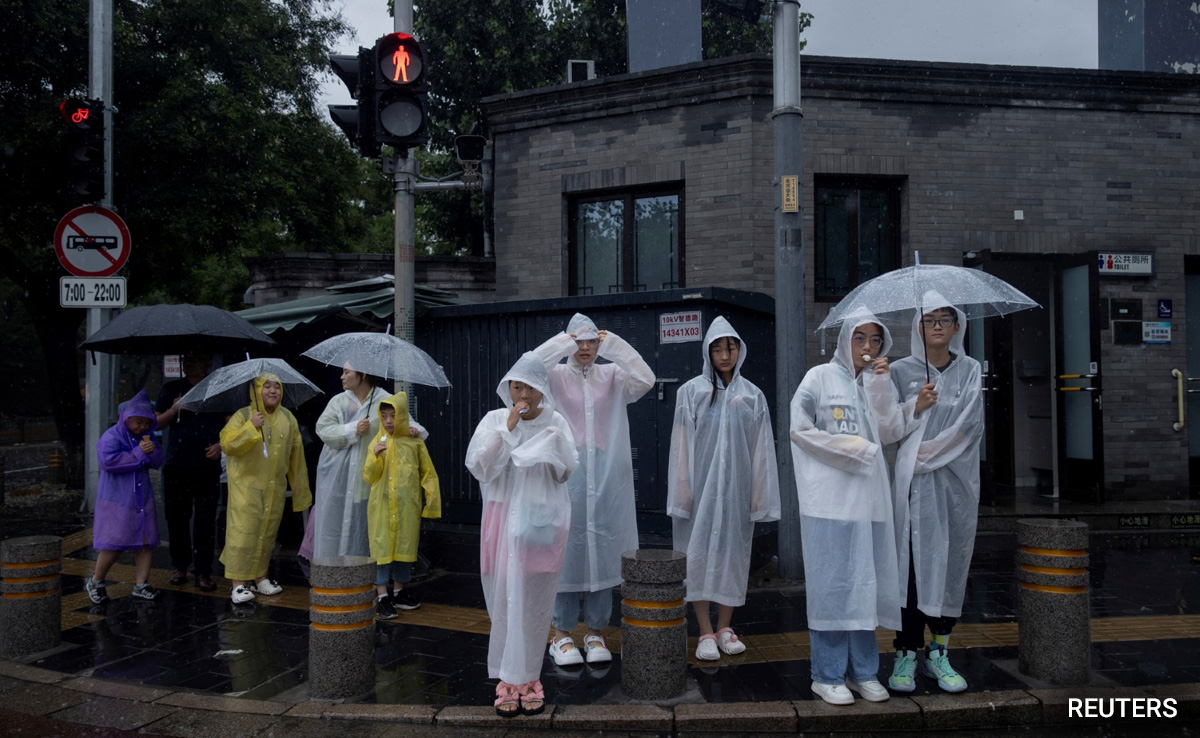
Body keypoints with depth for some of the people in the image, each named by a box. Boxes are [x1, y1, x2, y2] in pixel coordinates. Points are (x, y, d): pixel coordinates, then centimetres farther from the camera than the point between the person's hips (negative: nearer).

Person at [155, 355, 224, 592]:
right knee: (177, 517, 7)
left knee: (205, 519, -1)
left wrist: (221, 445, -7)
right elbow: (156, 423, 10)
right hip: (176, 465, 2)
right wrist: (174, 410, -9)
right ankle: (179, 566, 21)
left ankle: (203, 571, 5)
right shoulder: (172, 389, 12)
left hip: (207, 466, -2)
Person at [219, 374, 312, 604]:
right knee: (244, 531, -8)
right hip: (246, 484, -4)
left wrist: (300, 485, 11)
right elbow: (227, 445, -16)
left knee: (268, 532, 10)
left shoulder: (287, 418, 8)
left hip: (275, 488, 4)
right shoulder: (243, 416, -4)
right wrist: (251, 427, -25)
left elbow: (296, 453, 12)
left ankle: (259, 576, 24)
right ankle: (238, 583, -3)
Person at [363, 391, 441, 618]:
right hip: (382, 505, -1)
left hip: (407, 506, 1)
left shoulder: (415, 443, 1)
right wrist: (375, 456, -17)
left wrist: (431, 500, -1)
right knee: (382, 547, -1)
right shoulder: (378, 442, 2)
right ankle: (382, 596, 5)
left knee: (404, 546, 9)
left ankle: (400, 591, 24)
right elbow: (368, 477, 0)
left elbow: (428, 473, 5)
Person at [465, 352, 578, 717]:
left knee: (536, 601, 4)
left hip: (543, 521, 0)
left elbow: (566, 473, 1)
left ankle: (527, 679, 17)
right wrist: (507, 428, -14)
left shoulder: (556, 422, 3)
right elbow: (478, 467, -9)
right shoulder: (494, 419, 1)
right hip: (505, 519, 0)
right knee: (506, 599, 1)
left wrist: (555, 438, -15)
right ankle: (508, 680, 13)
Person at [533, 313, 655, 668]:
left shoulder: (612, 376, 7)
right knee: (567, 550, 2)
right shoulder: (556, 376, 3)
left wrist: (615, 345, -11)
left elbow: (645, 379, -10)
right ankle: (562, 634, 15)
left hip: (607, 476, 2)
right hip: (566, 475, -2)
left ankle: (596, 632, 19)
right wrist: (562, 344, -14)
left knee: (604, 551, 6)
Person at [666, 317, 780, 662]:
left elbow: (761, 449, 6)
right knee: (700, 552, -1)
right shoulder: (691, 392, -1)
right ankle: (706, 633, 7)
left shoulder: (752, 396, 5)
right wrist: (683, 491, -5)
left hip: (736, 487, 2)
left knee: (734, 552, 7)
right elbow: (682, 445, -1)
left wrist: (759, 494, 3)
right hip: (702, 486, -2)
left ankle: (725, 628, 20)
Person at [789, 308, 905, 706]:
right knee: (832, 584, -3)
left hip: (869, 497, 5)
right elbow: (799, 428, -7)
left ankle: (863, 670, 18)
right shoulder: (821, 377, 0)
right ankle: (828, 675, 6)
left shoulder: (878, 383, 15)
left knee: (865, 584, 7)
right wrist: (854, 448, -7)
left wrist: (881, 386, -5)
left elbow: (892, 432, 4)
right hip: (830, 497, -5)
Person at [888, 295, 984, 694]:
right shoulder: (901, 371, 6)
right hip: (915, 482, -2)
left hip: (957, 479, 2)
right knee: (913, 562, -4)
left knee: (952, 562, 4)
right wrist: (915, 407, -13)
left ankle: (938, 652, 15)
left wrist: (928, 451, -10)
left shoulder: (969, 370, 9)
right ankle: (906, 654, 2)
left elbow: (970, 424, -3)